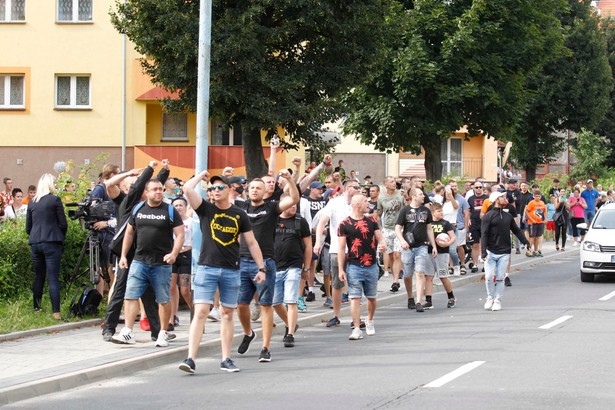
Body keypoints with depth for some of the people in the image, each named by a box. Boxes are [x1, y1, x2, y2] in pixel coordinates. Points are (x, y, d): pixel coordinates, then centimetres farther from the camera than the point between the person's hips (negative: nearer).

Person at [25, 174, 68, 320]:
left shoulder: (32, 202, 11)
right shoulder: (55, 200, -3)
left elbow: (28, 227, 14)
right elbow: (63, 224, -3)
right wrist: (61, 237, 14)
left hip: (35, 243, 5)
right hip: (52, 242, -5)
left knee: (38, 277, 15)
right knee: (53, 279, -7)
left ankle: (36, 308, 20)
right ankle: (56, 312, -13)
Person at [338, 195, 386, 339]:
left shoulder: (372, 221, 10)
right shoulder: (344, 224, -3)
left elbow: (380, 238, 10)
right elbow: (341, 248, -3)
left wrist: (382, 244, -16)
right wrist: (341, 269, -7)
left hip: (372, 266, 4)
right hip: (354, 266, -4)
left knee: (372, 297, 13)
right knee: (355, 298, -8)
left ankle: (369, 321, 36)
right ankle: (357, 329, -8)